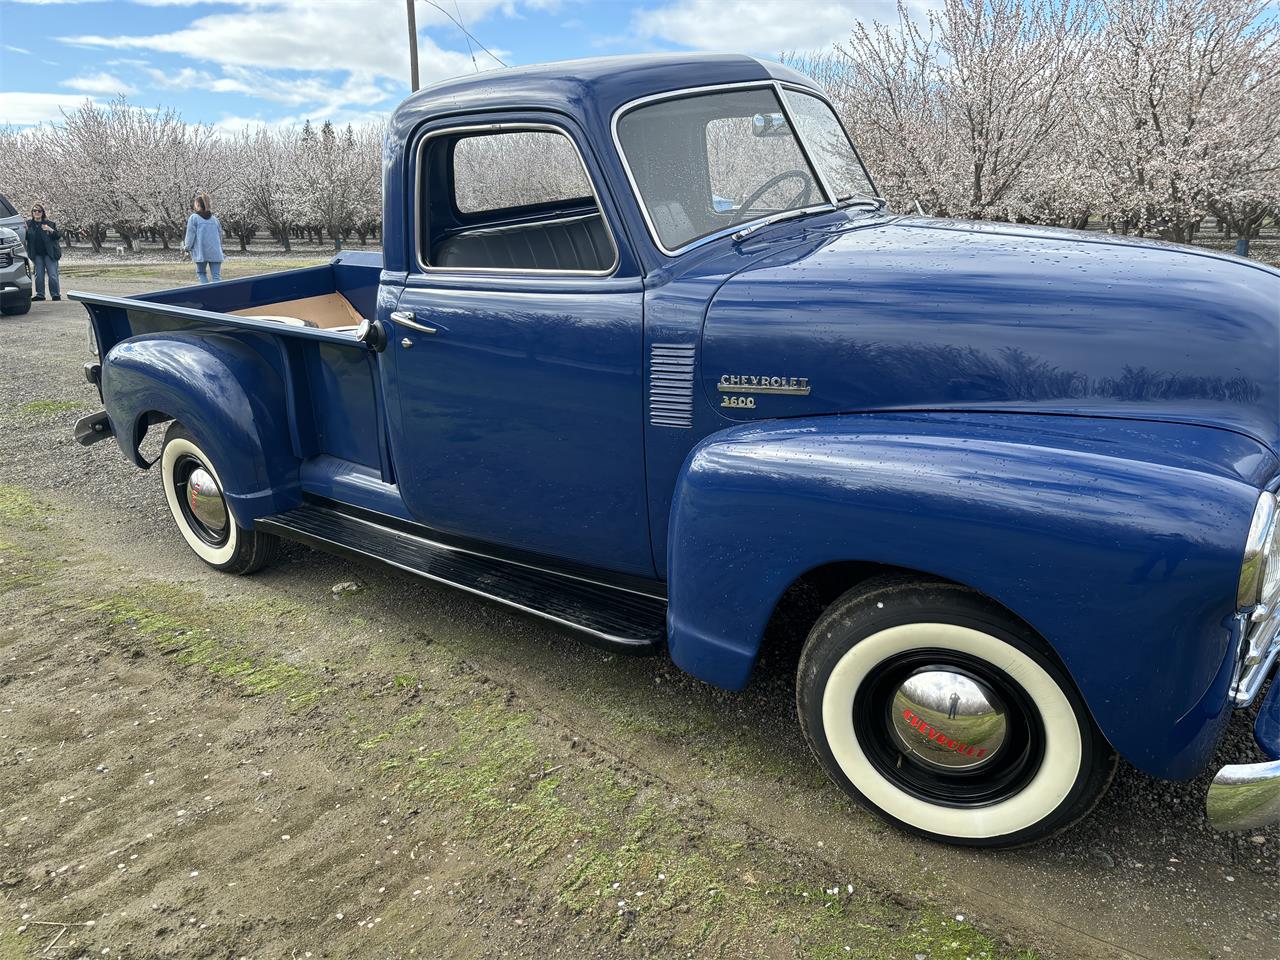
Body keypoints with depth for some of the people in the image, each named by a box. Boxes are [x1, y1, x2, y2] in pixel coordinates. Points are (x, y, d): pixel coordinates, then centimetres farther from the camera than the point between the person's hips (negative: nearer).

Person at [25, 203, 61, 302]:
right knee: (39, 275, 5)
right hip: (37, 254, 3)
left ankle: (56, 294, -3)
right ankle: (40, 294, 10)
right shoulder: (29, 224, 9)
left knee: (53, 275, -7)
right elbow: (25, 238, 9)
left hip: (49, 253, -3)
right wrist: (25, 231, -10)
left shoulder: (50, 223, 3)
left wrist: (50, 230, -18)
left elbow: (58, 236, -1)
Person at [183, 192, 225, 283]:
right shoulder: (215, 219, 12)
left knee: (201, 273, 15)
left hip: (201, 252, -3)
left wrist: (186, 248, 13)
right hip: (215, 252, 3)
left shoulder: (193, 218, -1)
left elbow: (190, 235, -2)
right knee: (217, 276, 0)